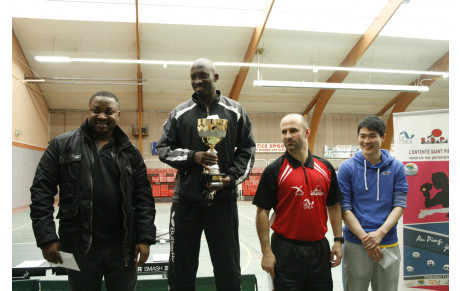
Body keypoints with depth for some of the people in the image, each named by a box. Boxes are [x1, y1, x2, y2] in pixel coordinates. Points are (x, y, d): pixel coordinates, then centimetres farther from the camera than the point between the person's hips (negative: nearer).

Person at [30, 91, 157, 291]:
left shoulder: (130, 152, 6)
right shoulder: (62, 145, 3)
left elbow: (143, 198, 4)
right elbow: (42, 191, 0)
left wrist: (145, 238, -3)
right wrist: (46, 237, -7)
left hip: (123, 247, 1)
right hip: (79, 246, -1)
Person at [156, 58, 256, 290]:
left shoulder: (235, 111, 5)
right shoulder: (179, 113, 5)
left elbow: (247, 149, 7)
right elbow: (163, 148, 6)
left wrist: (232, 177, -8)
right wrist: (192, 157, -12)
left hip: (224, 199, 0)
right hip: (186, 200, 1)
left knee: (228, 271, 10)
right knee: (181, 270, 12)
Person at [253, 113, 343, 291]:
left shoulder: (325, 167, 4)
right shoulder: (274, 170, -8)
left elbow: (334, 206, 12)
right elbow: (262, 212, -8)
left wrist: (338, 240, 7)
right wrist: (266, 251, -11)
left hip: (320, 248, 4)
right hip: (286, 250, -4)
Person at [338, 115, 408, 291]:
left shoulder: (396, 167, 4)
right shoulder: (347, 168, -2)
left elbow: (400, 205, 0)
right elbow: (345, 208, -5)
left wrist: (380, 233, -14)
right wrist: (365, 237, -13)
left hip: (389, 244, 2)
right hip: (355, 244, -2)